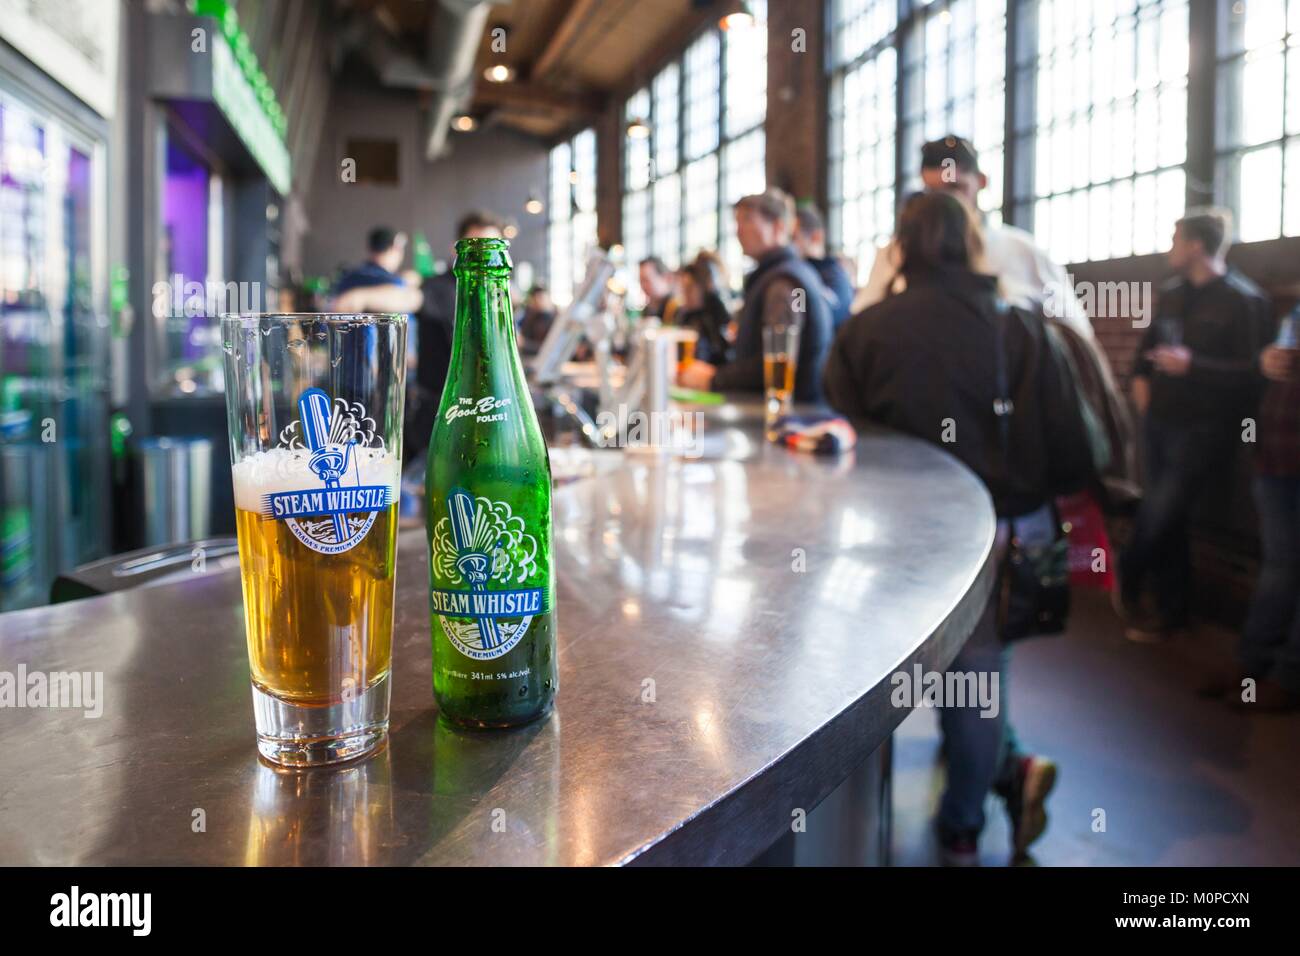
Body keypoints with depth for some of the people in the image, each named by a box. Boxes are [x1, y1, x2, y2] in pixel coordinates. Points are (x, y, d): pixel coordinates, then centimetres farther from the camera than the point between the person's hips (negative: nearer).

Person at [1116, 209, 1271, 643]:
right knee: (1166, 519, 10)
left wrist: (1192, 364, -22)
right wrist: (1141, 377, 7)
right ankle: (1171, 609, 21)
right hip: (1159, 421, 7)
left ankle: (1127, 587, 15)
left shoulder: (1243, 300, -10)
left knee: (1157, 515, -10)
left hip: (1203, 429, -7)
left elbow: (1253, 372, -15)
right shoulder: (1171, 293, 11)